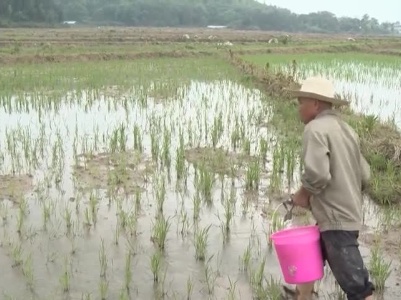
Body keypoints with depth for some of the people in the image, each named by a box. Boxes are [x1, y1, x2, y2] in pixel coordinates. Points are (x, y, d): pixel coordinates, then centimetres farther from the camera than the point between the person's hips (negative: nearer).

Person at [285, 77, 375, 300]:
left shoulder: (316, 128, -14)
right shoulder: (346, 129, 12)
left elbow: (317, 174, -27)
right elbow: (364, 176, 12)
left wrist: (302, 195, -9)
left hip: (336, 220, -10)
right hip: (348, 214, 10)